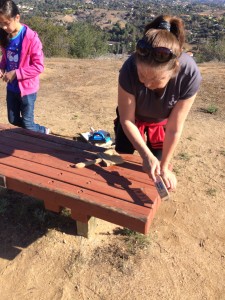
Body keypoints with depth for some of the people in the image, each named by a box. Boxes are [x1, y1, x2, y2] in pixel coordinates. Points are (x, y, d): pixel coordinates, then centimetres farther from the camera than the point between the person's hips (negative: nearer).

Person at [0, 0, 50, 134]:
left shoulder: (31, 37, -21)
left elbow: (39, 66, -19)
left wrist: (16, 73, -23)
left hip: (27, 88, -6)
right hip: (11, 87, 7)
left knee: (27, 124, 5)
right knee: (13, 121, 17)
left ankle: (44, 133, 35)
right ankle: (42, 131, 39)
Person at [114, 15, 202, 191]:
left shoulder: (190, 75, -39)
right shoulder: (130, 69, -40)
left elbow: (174, 128, -28)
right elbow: (126, 119, -26)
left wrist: (164, 165, -20)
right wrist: (146, 155, -35)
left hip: (162, 121, 0)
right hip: (132, 117, 0)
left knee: (157, 170, 7)